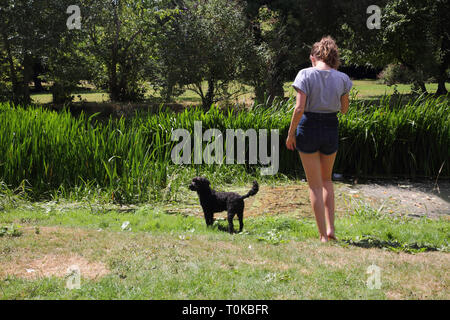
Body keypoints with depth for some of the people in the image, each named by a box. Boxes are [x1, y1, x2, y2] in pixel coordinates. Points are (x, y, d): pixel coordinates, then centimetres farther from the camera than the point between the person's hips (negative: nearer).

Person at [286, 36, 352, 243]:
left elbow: (299, 108, -16)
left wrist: (290, 134, -6)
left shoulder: (306, 75, -10)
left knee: (315, 185, 7)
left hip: (309, 127, -3)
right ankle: (330, 228, 13)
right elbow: (344, 109, 11)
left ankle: (323, 235, 5)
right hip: (331, 128, 3)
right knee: (327, 180, 24)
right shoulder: (341, 78, -1)